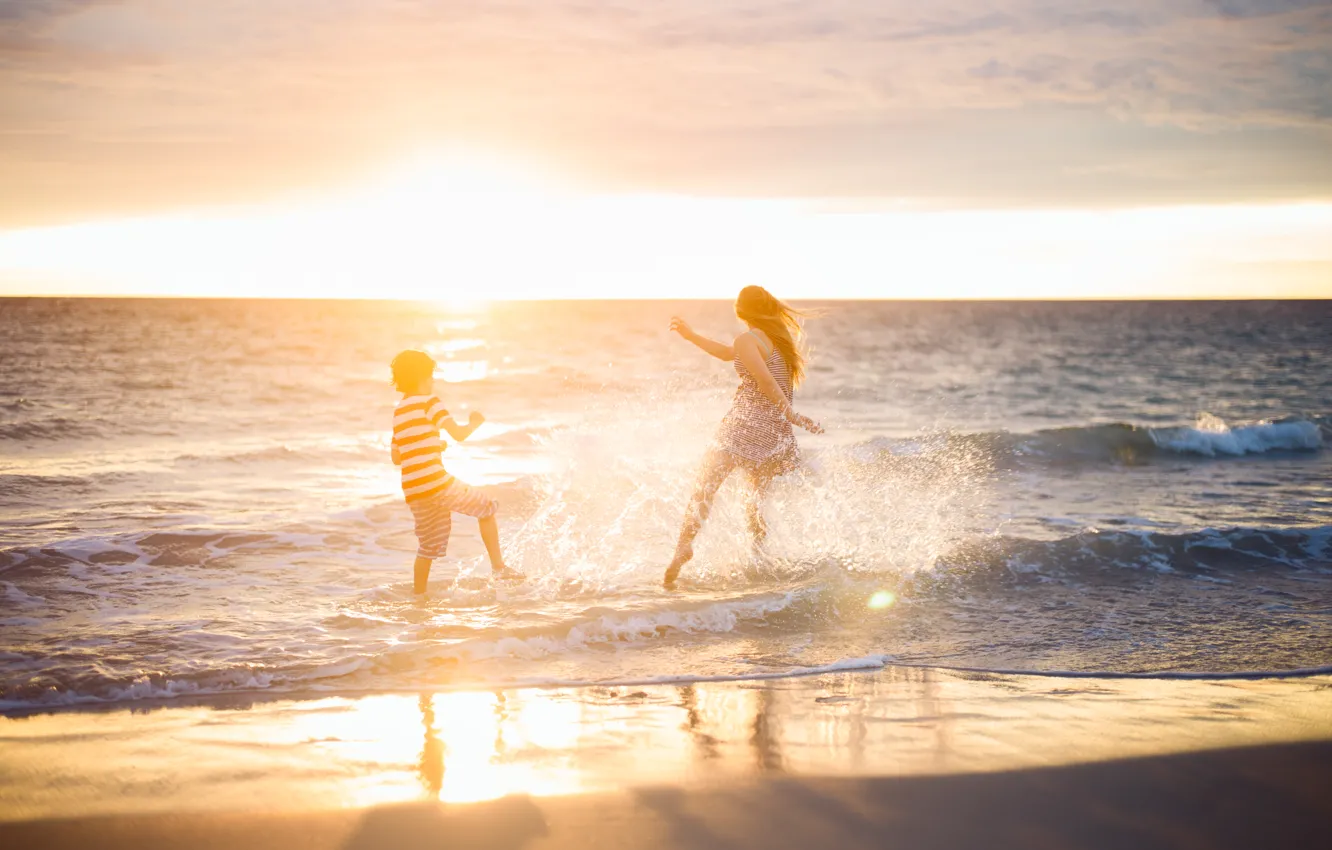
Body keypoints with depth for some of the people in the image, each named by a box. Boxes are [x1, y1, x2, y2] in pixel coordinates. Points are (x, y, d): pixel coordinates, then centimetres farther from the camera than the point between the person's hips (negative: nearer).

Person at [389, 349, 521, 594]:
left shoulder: (398, 412, 18)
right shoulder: (428, 402, -4)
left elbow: (396, 457, 22)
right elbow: (459, 434, -11)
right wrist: (475, 423, 9)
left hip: (413, 491, 7)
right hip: (436, 482, -7)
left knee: (428, 546, 17)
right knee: (486, 508, 8)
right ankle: (498, 566, 3)